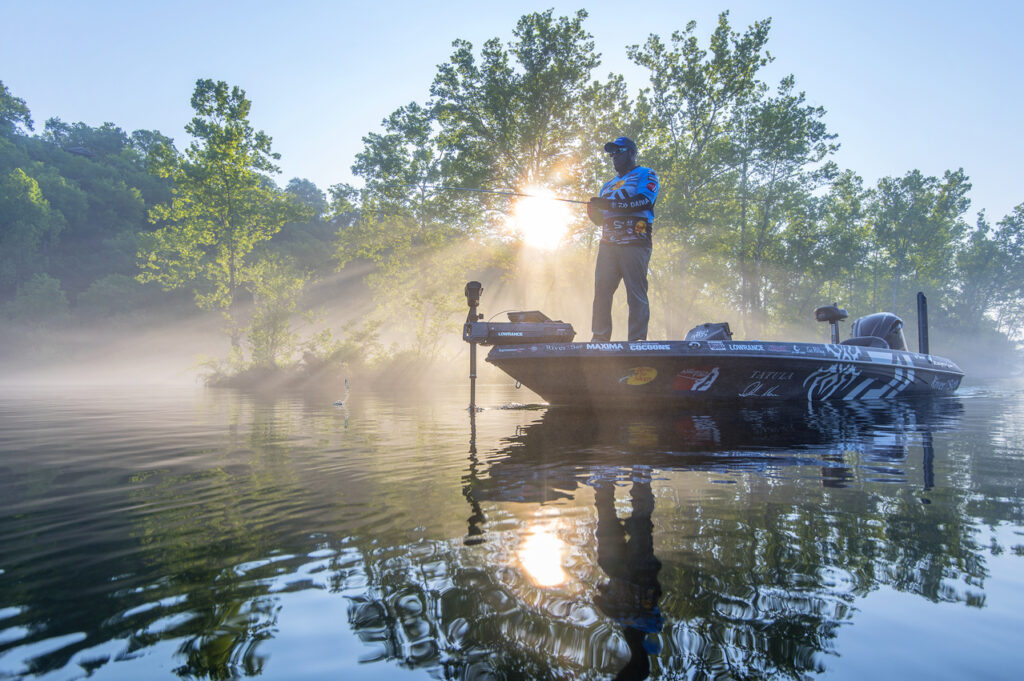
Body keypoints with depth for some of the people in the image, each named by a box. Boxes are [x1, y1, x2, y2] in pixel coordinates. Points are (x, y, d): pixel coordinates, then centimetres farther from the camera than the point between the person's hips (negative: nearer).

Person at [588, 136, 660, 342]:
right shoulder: (609, 184, 31)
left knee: (636, 293, -9)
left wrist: (611, 205, -18)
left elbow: (645, 200, -11)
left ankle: (637, 340, -10)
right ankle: (600, 338, -2)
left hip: (634, 242, -6)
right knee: (601, 291, -3)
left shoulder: (646, 175, 10)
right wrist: (594, 211, 4)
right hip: (608, 244, 6)